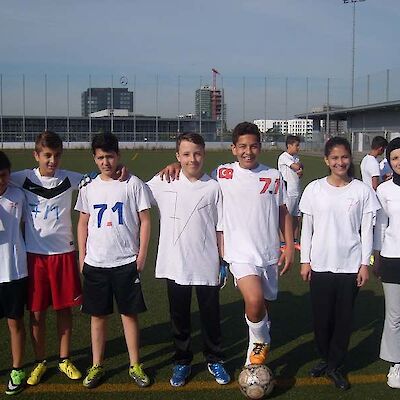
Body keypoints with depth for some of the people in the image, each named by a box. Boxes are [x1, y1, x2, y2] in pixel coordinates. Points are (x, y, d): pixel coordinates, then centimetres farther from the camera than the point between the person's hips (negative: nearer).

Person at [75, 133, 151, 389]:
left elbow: (145, 221, -1)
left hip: (127, 261, -2)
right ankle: (97, 366, 23)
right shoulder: (89, 188, 6)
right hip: (95, 262, 3)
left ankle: (135, 365, 18)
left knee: (130, 313, 5)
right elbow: (83, 223, 12)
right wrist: (82, 256, 6)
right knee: (98, 314, 10)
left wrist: (142, 254, -5)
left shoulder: (134, 184, -3)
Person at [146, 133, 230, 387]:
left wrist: (224, 262, 3)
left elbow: (220, 228, 3)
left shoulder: (213, 187, -2)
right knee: (179, 317, 14)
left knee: (211, 316, 12)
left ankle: (215, 360, 32)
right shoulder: (164, 183, -2)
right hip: (176, 264, 1)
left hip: (206, 266, 0)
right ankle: (182, 362, 31)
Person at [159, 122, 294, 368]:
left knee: (264, 305, 14)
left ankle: (258, 347, 39)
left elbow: (284, 213, 10)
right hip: (241, 253, -3)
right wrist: (177, 166, -7)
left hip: (269, 254, 3)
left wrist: (289, 247, 5)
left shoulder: (274, 177, 4)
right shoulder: (223, 174, -2)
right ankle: (262, 342, 6)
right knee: (255, 301, -24)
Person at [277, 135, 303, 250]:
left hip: (296, 192, 8)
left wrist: (300, 172, -10)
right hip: (287, 192, -8)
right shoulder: (283, 157, -13)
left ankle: (295, 242, 23)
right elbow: (296, 167, -21)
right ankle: (283, 244, 7)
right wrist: (300, 165, 1)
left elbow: (299, 170, 12)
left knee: (297, 218, 12)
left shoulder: (296, 157, 12)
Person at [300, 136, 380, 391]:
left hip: (350, 265, 0)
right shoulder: (315, 189, -2)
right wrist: (305, 260, 2)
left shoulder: (362, 191, -2)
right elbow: (307, 227, 3)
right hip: (320, 264, 0)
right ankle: (326, 359, 29)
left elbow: (366, 230, 1)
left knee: (344, 317, 6)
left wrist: (365, 264, -1)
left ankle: (334, 365, 21)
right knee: (322, 316, 8)